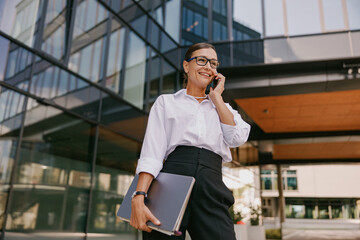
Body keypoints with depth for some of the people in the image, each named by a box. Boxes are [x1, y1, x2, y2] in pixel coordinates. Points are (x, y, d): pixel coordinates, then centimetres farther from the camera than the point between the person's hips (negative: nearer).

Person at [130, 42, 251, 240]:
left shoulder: (223, 108, 25)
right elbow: (152, 151, 1)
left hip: (211, 188, 2)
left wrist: (216, 97, 11)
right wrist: (138, 198, -13)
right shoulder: (166, 102, 15)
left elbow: (238, 138, 4)